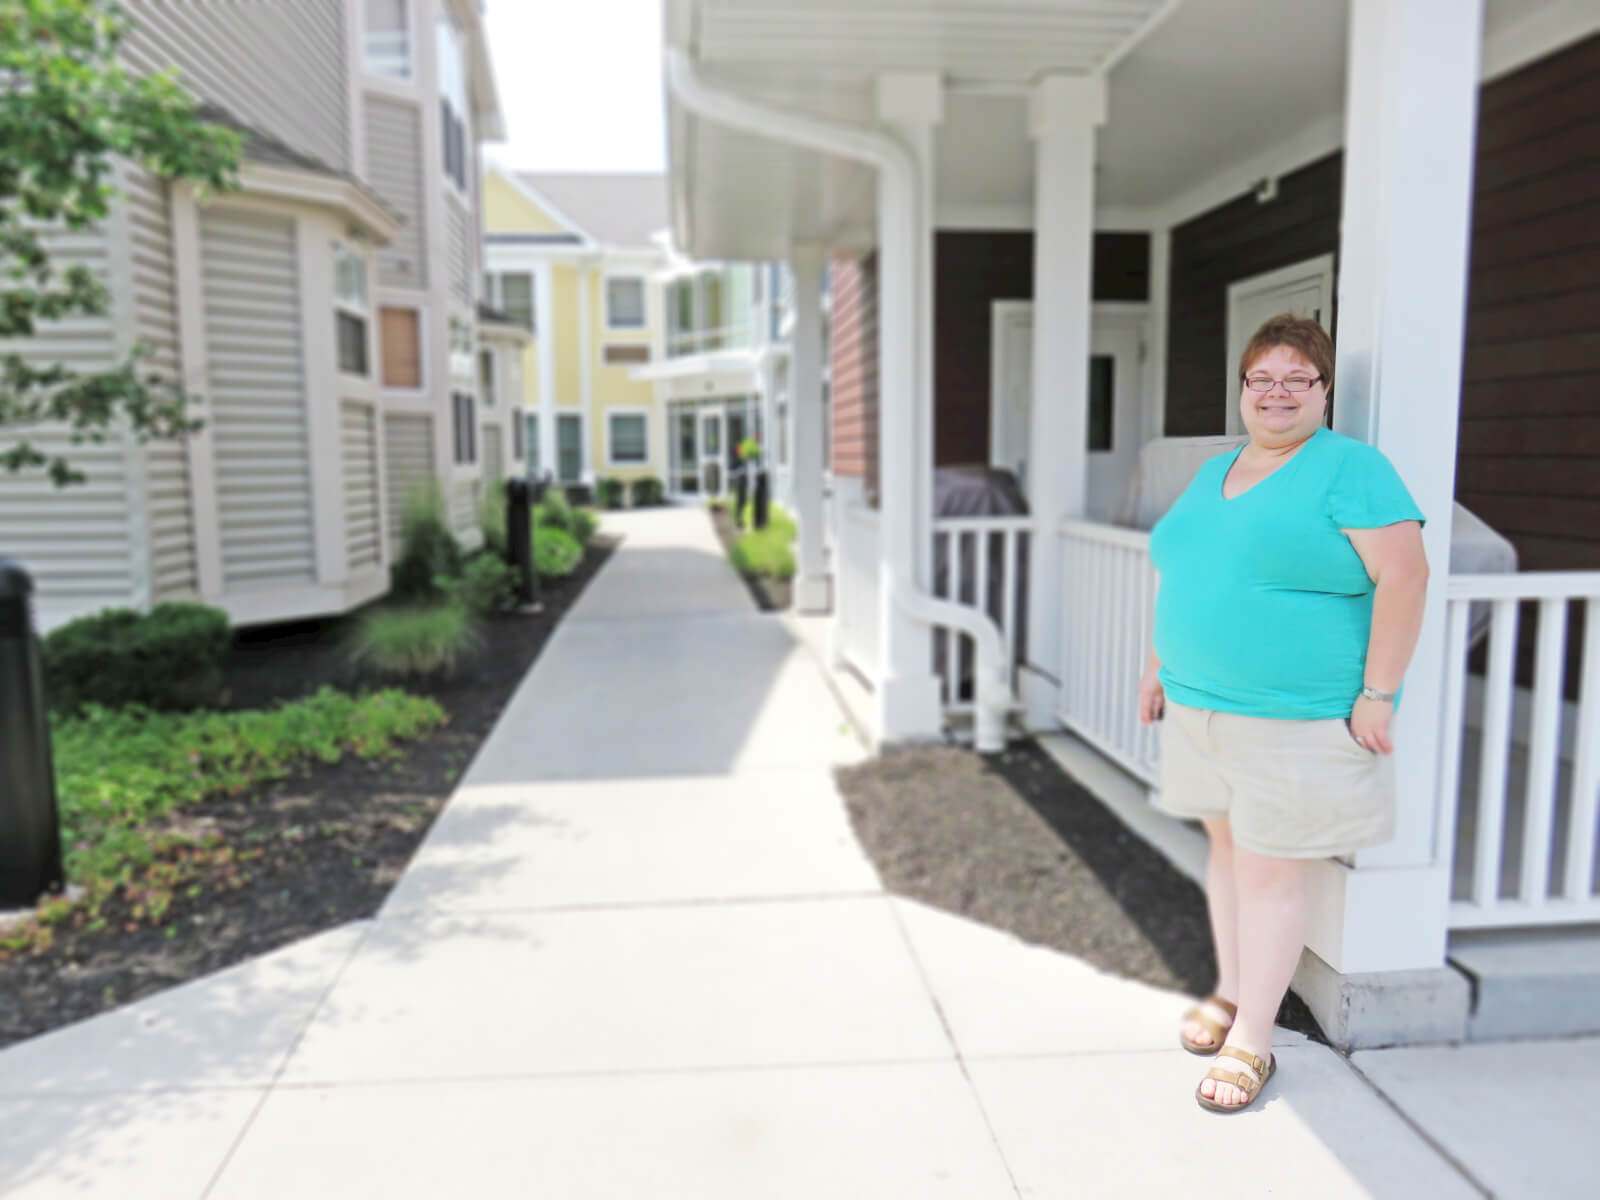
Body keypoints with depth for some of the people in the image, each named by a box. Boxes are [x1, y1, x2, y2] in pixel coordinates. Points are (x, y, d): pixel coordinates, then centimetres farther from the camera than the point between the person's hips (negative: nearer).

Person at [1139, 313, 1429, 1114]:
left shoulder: (1350, 468, -8)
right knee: (1226, 846, 16)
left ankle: (1251, 1042, 13)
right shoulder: (1214, 472, 14)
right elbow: (1177, 574, 20)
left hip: (1296, 718, -6)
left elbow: (1403, 576, -14)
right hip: (1199, 705, 7)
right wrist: (1159, 664, 17)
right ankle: (1230, 991, 34)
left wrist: (1377, 695, -17)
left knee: (1267, 870, 0)